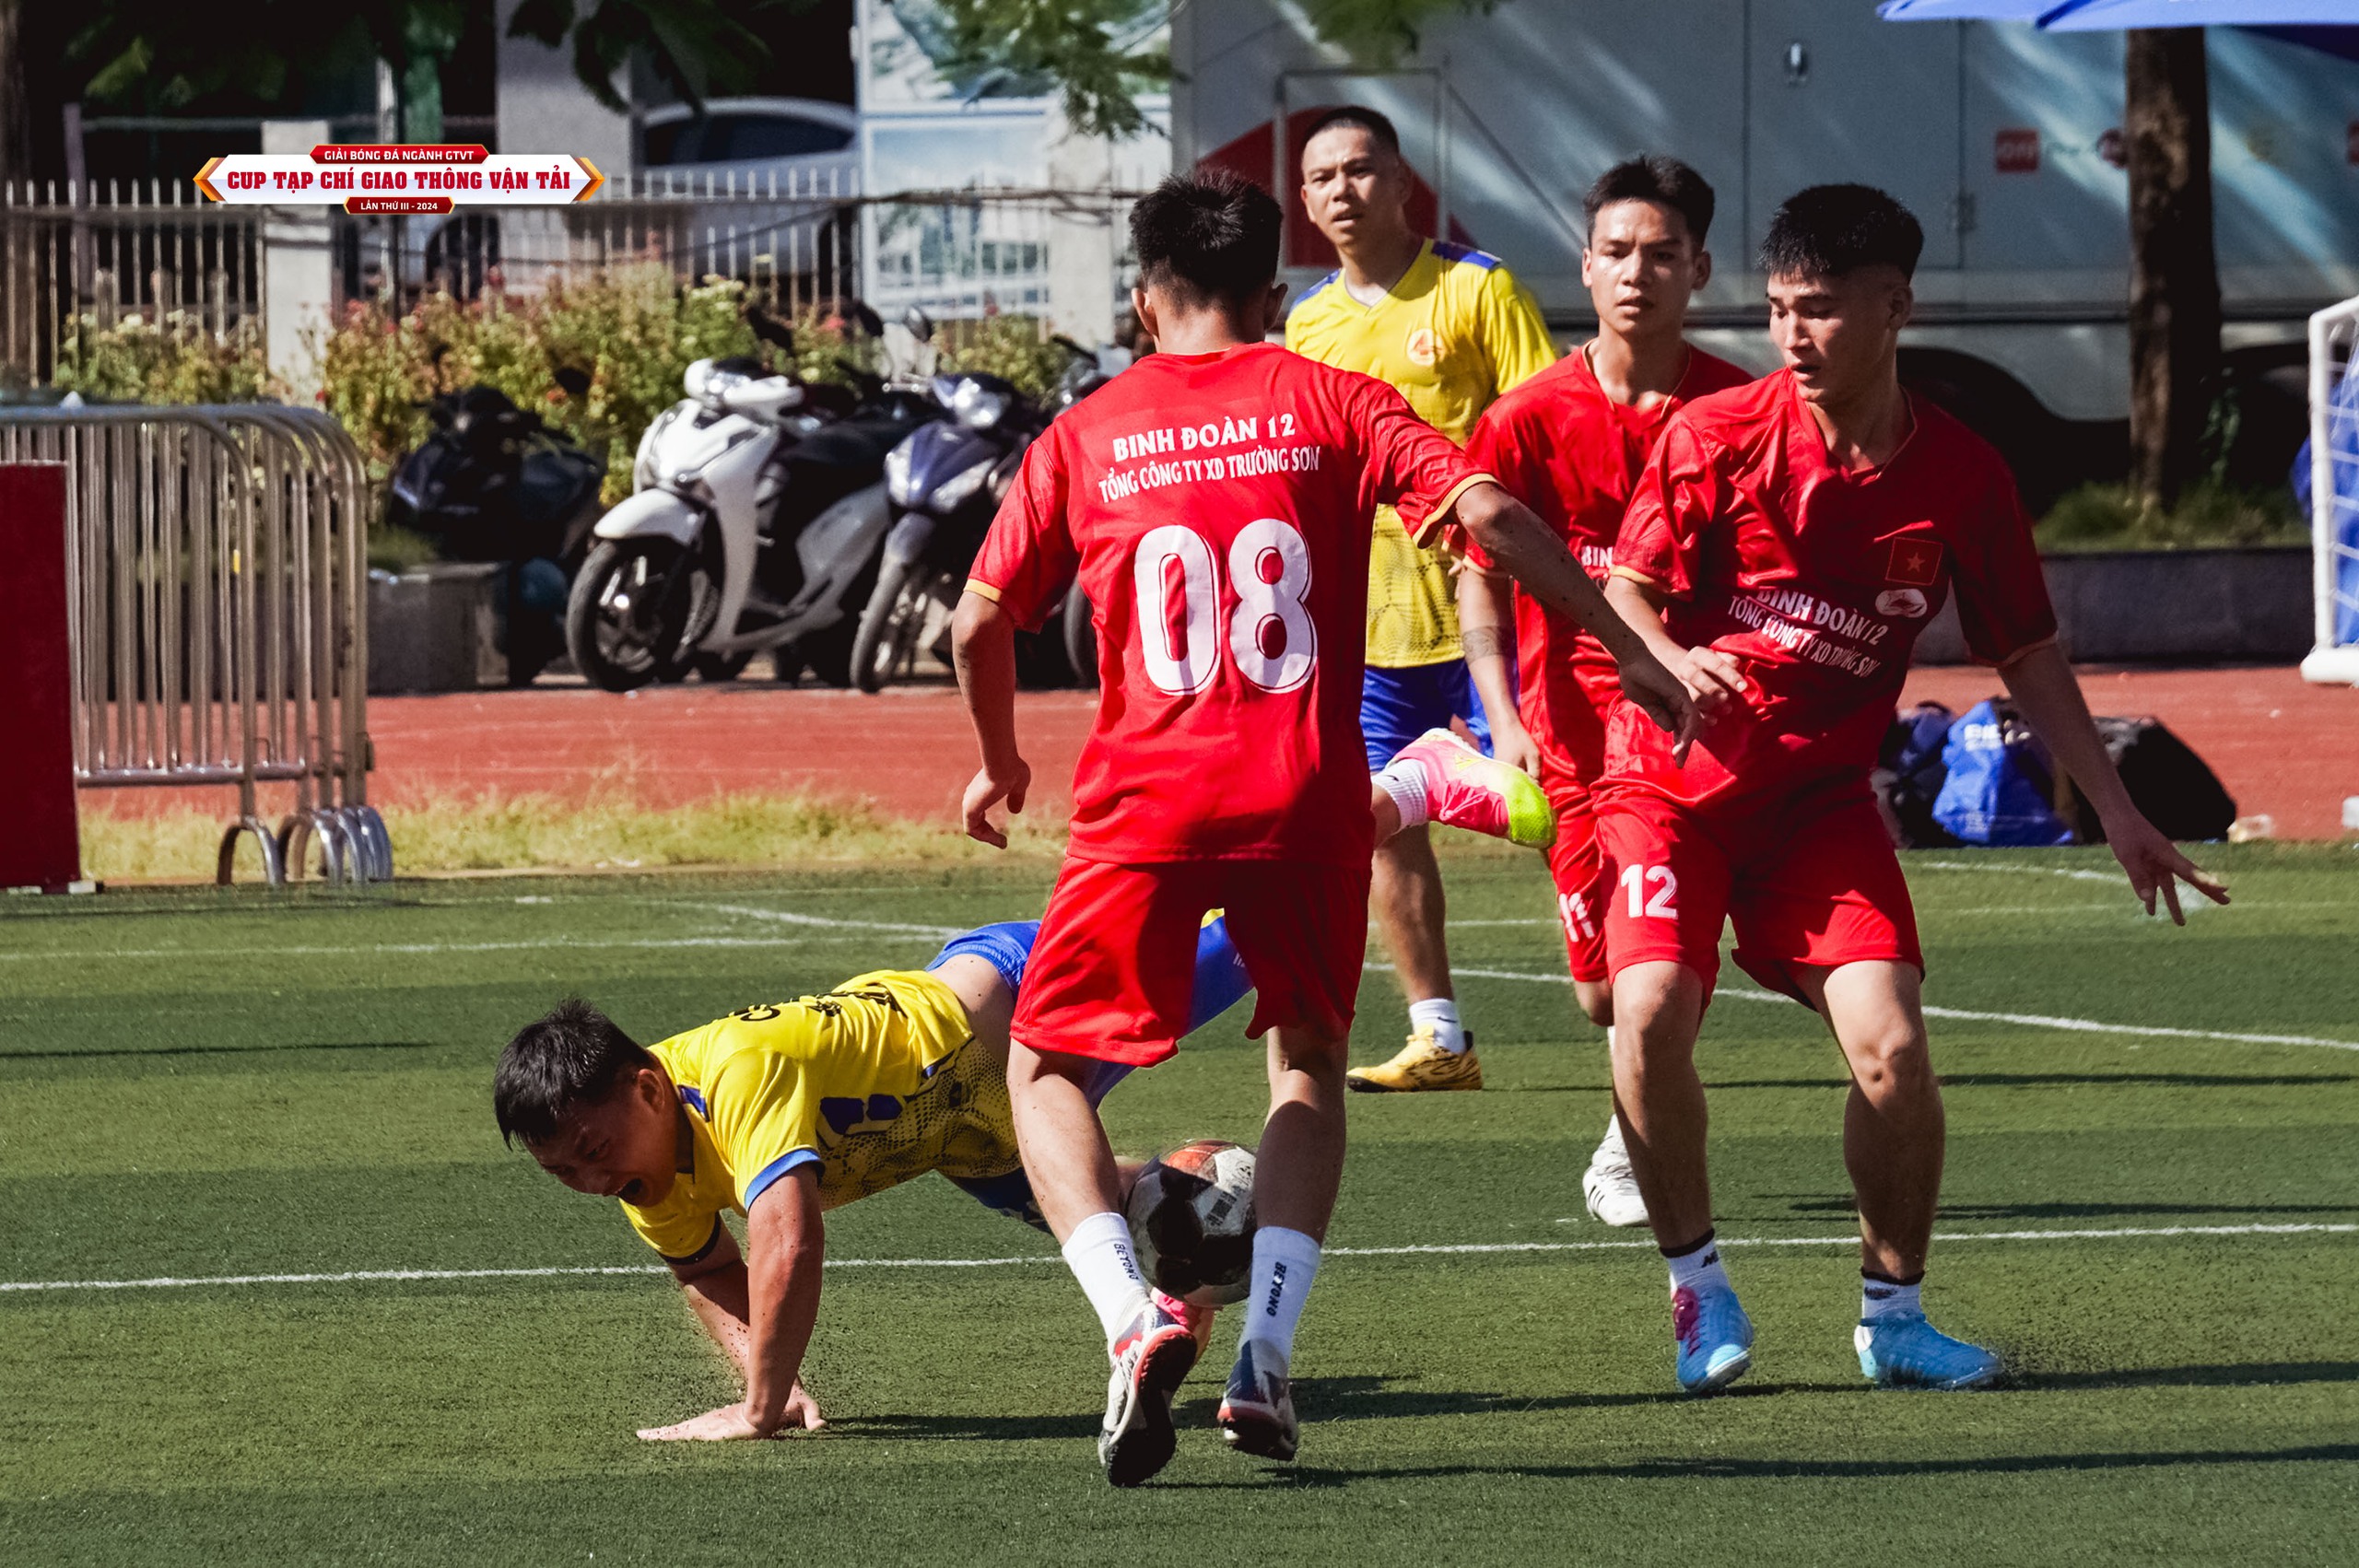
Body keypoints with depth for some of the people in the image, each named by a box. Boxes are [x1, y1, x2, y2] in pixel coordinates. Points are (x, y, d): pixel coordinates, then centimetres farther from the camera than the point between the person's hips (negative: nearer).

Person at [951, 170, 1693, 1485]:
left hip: (1145, 804, -1)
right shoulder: (1331, 405, 6)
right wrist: (1632, 653, -2)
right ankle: (1266, 1358, 1)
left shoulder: (1084, 437, 9)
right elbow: (1486, 512, -7)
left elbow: (980, 623, 12)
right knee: (1309, 1065, 19)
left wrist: (1001, 761, 30)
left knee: (1047, 1067, 11)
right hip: (1307, 799, 1)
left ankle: (1133, 1316, -15)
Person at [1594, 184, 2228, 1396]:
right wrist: (1670, 661, -29)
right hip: (1673, 783, -1)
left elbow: (2028, 657, 6)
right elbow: (1622, 594, -6)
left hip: (1823, 799, 1)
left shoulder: (1961, 477, -3)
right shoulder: (1714, 436, -8)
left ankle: (1892, 1315, 7)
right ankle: (1697, 1285, -3)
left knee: (1891, 1046, -15)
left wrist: (2117, 811, 2)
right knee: (1651, 1011, -24)